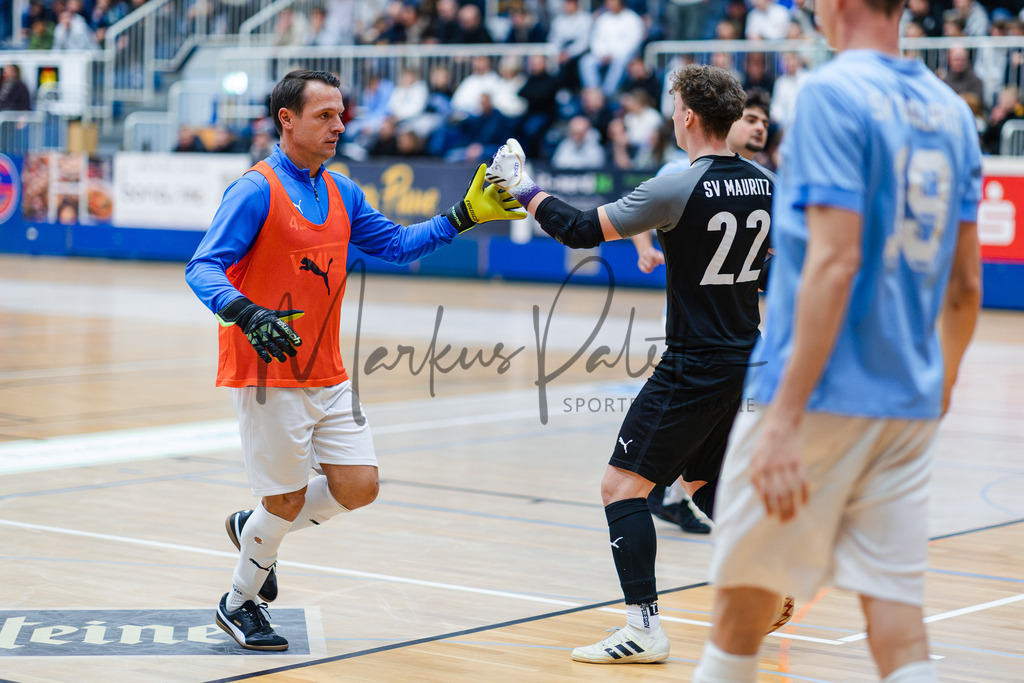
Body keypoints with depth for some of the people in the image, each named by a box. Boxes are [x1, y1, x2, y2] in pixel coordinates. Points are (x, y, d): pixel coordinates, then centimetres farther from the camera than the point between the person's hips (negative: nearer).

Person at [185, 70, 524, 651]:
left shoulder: (341, 192, 10)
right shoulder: (256, 190, -13)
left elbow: (395, 244, 17)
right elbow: (203, 269, -19)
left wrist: (465, 216, 8)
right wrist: (248, 315, -36)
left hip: (328, 375, 7)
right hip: (268, 376, -7)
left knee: (358, 487, 3)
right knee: (288, 500, -1)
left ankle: (254, 530, 28)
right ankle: (239, 604, 24)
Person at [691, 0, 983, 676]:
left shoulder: (833, 93, -10)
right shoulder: (951, 110, 10)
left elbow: (836, 259, -19)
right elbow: (966, 283, 13)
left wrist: (785, 417, -21)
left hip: (823, 395, -6)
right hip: (909, 405, 6)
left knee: (744, 601, 9)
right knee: (896, 610, 3)